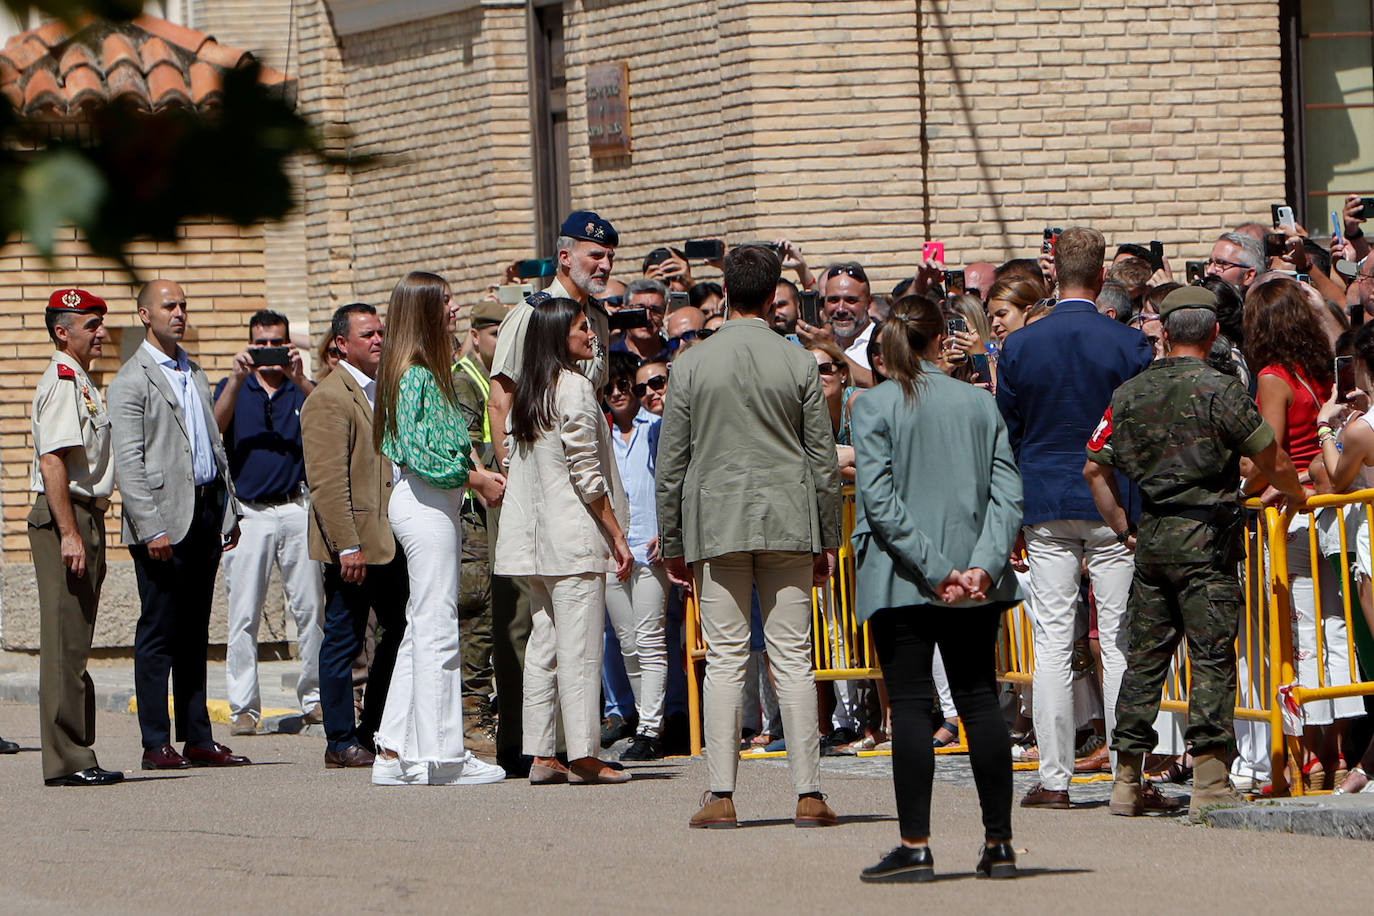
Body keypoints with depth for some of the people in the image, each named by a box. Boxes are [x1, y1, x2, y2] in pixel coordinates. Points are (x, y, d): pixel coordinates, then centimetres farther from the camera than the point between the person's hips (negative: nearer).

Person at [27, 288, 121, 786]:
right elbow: (52, 463, -21)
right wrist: (69, 534, -25)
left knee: (75, 645, 11)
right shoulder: (62, 384, -12)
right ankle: (67, 760, -9)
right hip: (64, 519, -10)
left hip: (84, 518, 10)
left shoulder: (80, 384, 20)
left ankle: (76, 757, 13)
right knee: (65, 643, -9)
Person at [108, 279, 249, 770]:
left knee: (195, 634, 10)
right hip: (166, 518, -7)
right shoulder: (132, 380, -6)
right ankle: (156, 744, -2)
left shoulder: (194, 374, 19)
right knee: (159, 635, -4)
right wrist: (152, 528, -19)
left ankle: (198, 739, 13)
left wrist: (230, 511, 16)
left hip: (206, 511, 7)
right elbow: (128, 463, -12)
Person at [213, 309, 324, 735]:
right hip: (247, 512, -1)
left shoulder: (301, 389, 13)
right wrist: (237, 378, -16)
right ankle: (243, 707, -1)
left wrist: (300, 379, -19)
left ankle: (314, 698, 9)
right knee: (243, 614, -4)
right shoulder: (234, 388, 11)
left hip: (296, 509, 1)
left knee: (311, 607, -1)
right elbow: (214, 428, -8)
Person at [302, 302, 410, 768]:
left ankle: (372, 731, 22)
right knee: (343, 642, -2)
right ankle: (341, 744, 4)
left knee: (401, 634, 11)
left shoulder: (384, 392, 17)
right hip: (353, 545, -9)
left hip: (390, 542, 9)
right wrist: (347, 547, -21)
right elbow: (327, 481, -17)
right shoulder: (328, 399, -11)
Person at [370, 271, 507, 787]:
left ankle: (395, 753, 13)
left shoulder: (423, 373, 16)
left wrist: (478, 474, 7)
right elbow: (421, 454, -19)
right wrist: (474, 478, -12)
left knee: (422, 629, 11)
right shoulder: (416, 375, -14)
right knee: (437, 629, -7)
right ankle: (438, 755, -6)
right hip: (426, 505, -10)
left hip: (430, 505, 10)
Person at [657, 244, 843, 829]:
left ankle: (721, 796, -4)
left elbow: (671, 465, 3)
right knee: (792, 659, 2)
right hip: (788, 519, 0)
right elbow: (823, 458, 4)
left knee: (724, 660, 1)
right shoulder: (800, 364, 0)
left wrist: (671, 544, 10)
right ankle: (808, 794, -2)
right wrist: (828, 538, 12)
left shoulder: (692, 366, 0)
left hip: (715, 522, 0)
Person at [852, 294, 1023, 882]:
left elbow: (879, 500, -14)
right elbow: (1008, 492, -3)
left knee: (910, 704, -2)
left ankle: (916, 845, -5)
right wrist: (983, 565, -10)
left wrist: (934, 569, -13)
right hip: (977, 586, 3)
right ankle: (999, 843, 9)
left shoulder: (875, 406, -6)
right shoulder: (981, 404, 5)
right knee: (980, 699, 9)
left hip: (901, 582, -3)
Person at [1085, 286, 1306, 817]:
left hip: (1151, 538, 5)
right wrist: (1295, 494, 13)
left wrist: (1123, 528, 18)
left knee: (1144, 656, 10)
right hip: (1206, 536, -5)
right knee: (1212, 657, -4)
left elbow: (1094, 467, 10)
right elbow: (1275, 465, -8)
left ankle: (1127, 780, 11)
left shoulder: (1129, 393, 7)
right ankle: (1209, 780, -9)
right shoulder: (1219, 390, -9)